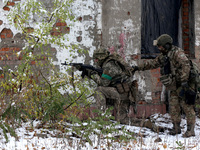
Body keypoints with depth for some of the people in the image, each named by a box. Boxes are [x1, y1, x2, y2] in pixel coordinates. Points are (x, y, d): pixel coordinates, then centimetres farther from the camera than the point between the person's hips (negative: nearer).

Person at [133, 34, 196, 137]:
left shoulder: (177, 53, -16)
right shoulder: (163, 56, 13)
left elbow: (186, 65, -26)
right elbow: (152, 63, 25)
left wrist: (184, 81, -31)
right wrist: (138, 67, 23)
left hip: (184, 86, -9)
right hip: (174, 87, 9)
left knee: (187, 106, -7)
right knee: (173, 107, 7)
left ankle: (190, 129, -5)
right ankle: (176, 128, 17)